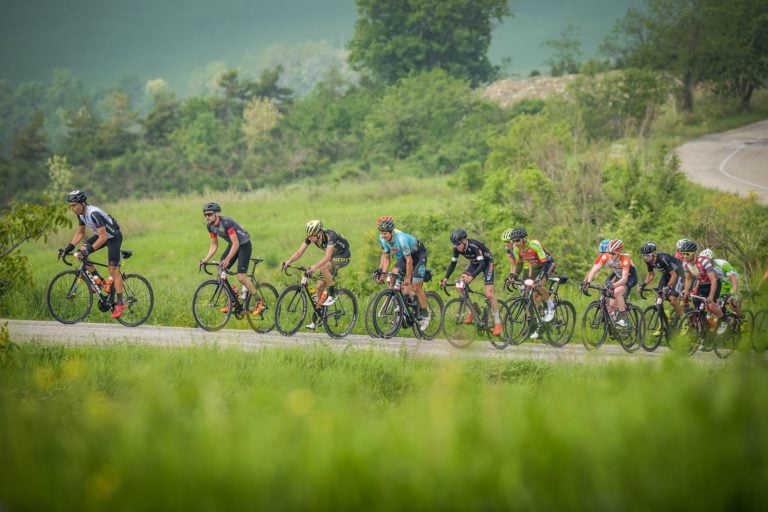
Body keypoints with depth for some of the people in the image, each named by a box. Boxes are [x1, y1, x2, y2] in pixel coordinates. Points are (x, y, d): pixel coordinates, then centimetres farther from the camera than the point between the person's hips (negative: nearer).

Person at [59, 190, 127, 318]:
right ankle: (98, 280, 4)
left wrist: (89, 250, -39)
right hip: (101, 235, 8)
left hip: (113, 236, -8)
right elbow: (80, 233, 6)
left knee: (113, 269, -10)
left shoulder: (94, 214, -32)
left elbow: (103, 237, -34)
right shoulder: (81, 214, -6)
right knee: (81, 252, -9)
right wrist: (68, 248, -4)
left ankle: (120, 304, -4)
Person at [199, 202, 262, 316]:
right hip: (232, 244, 8)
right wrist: (206, 259, -12)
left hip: (244, 245, -8)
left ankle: (259, 303, -5)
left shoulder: (226, 223, -31)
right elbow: (214, 245, 2)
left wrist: (227, 259, -41)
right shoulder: (210, 226, -6)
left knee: (241, 277, -18)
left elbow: (236, 244, -32)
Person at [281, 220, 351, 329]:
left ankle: (333, 294, -14)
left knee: (323, 268, -34)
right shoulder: (310, 238, -15)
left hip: (343, 257, -7)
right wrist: (288, 261, -36)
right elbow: (299, 252, -18)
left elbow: (327, 257, -46)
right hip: (332, 257, 7)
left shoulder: (330, 236, -35)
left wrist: (314, 267, -59)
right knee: (320, 286, -2)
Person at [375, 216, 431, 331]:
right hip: (404, 256, 7)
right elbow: (386, 257, -5)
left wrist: (408, 280, -29)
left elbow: (409, 260, -33)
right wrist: (383, 273, -15)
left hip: (419, 255, -7)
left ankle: (425, 315, 5)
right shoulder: (383, 239, -18)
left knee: (416, 287, -12)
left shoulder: (401, 239, -38)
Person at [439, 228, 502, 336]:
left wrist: (471, 277, -52)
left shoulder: (474, 246, -35)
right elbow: (453, 264, -8)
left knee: (489, 294, -16)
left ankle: (497, 323, -8)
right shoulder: (457, 249, -17)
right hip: (474, 263, 7)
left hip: (486, 262, -7)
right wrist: (446, 278, -21)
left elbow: (482, 264, -39)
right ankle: (471, 313, 0)